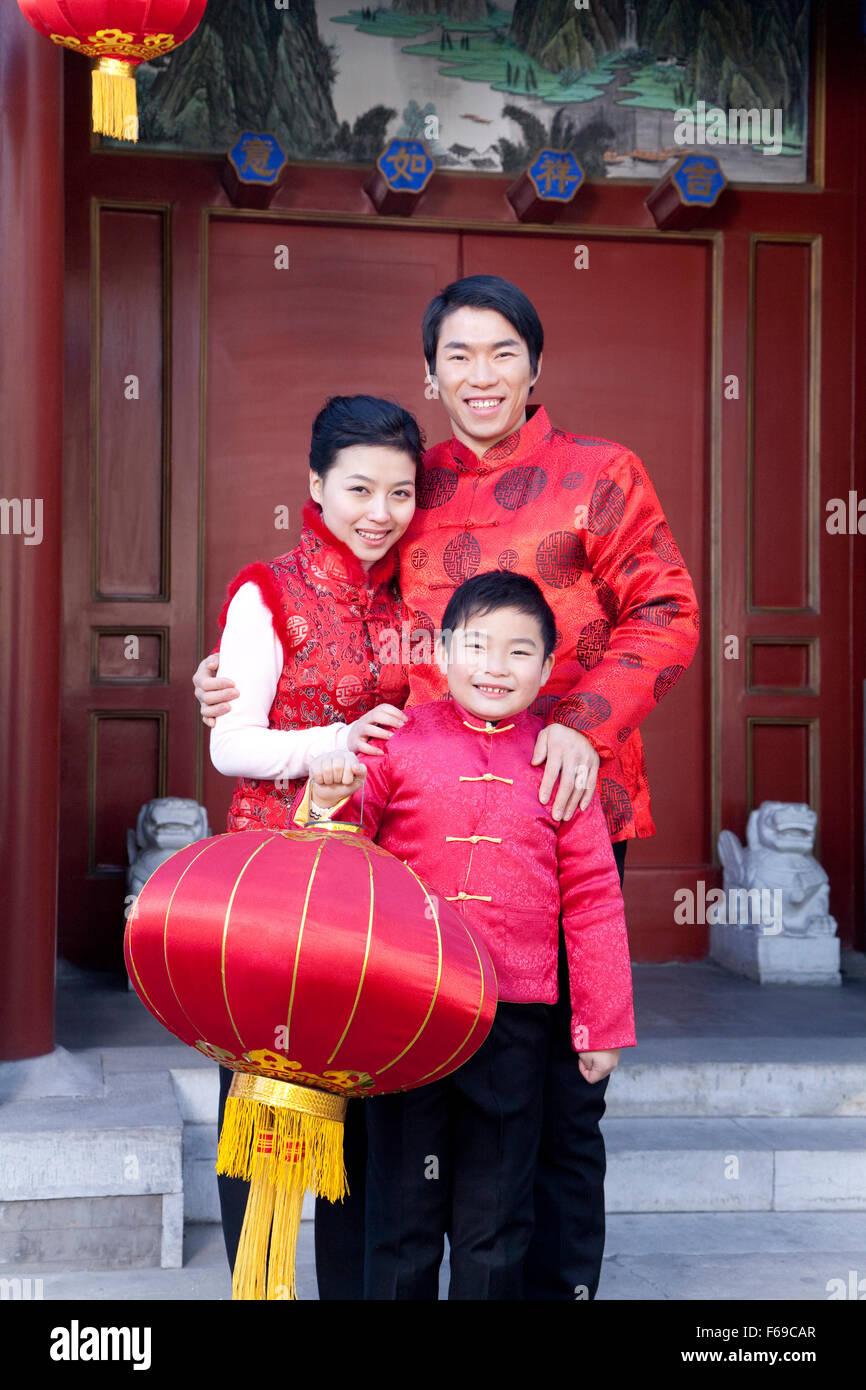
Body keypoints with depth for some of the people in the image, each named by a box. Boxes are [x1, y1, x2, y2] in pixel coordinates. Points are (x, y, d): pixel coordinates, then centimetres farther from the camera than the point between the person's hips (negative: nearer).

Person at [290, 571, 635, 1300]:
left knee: (495, 1217, 11)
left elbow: (593, 898, 5)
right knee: (404, 1200, 11)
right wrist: (331, 801, -27)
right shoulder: (401, 739, 0)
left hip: (515, 1020, 1)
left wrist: (602, 1021, 5)